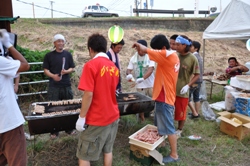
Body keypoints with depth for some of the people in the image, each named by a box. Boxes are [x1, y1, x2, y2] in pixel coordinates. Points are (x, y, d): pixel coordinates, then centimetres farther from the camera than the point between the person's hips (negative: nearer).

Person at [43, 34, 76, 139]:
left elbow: (72, 68, 8)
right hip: (54, 86, -2)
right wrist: (53, 75, -19)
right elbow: (46, 70, 0)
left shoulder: (68, 54, 7)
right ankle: (54, 131, 14)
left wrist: (66, 71, -13)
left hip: (66, 85, 2)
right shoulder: (49, 55, 1)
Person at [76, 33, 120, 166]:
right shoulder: (114, 67, 5)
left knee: (83, 155, 6)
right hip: (113, 116, 7)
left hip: (96, 120, -7)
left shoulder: (91, 65, -15)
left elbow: (88, 94, -21)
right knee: (108, 151, 18)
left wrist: (81, 117, -13)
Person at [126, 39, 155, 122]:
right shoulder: (134, 58, 1)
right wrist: (129, 74, -26)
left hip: (151, 84, -2)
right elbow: (128, 69, -1)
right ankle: (142, 120, 24)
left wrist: (143, 78, -36)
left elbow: (151, 69, -20)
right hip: (140, 85, 2)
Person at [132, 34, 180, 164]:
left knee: (168, 127, 1)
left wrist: (138, 45, -3)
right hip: (164, 97, 10)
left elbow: (144, 50, -22)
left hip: (164, 98, -10)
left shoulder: (167, 55, -20)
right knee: (159, 125, 21)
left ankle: (174, 155, 13)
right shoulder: (172, 56, 10)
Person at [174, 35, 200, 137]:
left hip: (182, 90, -3)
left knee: (181, 112, 11)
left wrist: (188, 86, -17)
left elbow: (197, 75, -7)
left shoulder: (192, 59, -12)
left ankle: (179, 130, 31)